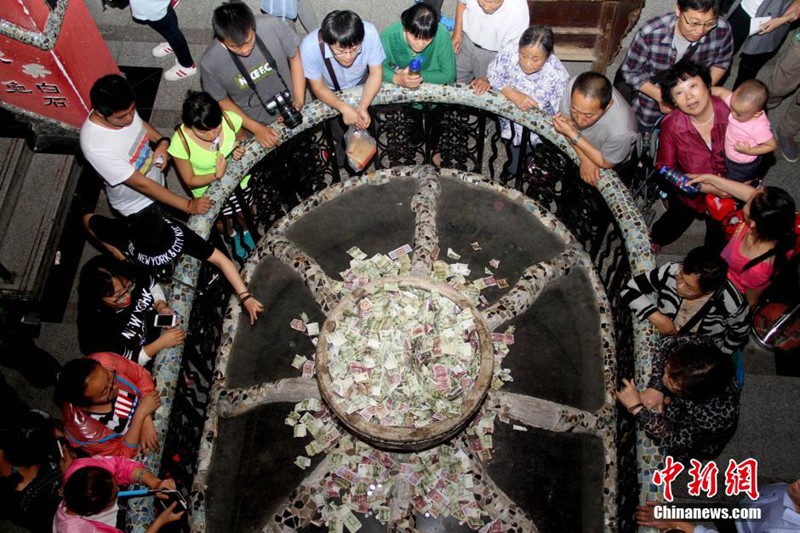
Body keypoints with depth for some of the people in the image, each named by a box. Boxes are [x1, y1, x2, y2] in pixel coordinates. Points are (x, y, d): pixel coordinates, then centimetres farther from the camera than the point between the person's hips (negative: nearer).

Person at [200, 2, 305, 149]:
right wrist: (257, 129, -16)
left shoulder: (273, 26, -30)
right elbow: (221, 101, -12)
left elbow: (294, 58, -10)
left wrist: (299, 101, -16)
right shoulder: (210, 62, -30)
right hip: (253, 122, -2)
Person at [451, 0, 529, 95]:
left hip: (493, 53, -3)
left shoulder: (519, 11, -37)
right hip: (466, 39, 3)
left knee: (482, 93, 14)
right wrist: (457, 33, -6)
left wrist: (488, 79, -33)